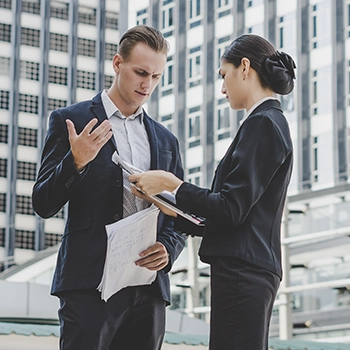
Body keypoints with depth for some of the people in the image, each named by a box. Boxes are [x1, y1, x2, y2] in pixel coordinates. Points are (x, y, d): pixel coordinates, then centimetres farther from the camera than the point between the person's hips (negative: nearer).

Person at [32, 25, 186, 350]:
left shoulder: (165, 140, 18)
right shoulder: (70, 121, 5)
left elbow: (179, 216, 19)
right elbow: (43, 205, 0)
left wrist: (168, 248, -3)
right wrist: (76, 162, -18)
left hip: (149, 289, 4)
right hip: (90, 285, -4)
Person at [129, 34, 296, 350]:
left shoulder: (262, 123, -10)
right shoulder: (272, 122, 19)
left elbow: (230, 210, -16)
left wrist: (172, 184, -7)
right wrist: (172, 210, 18)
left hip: (242, 272, -10)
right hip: (250, 271, 10)